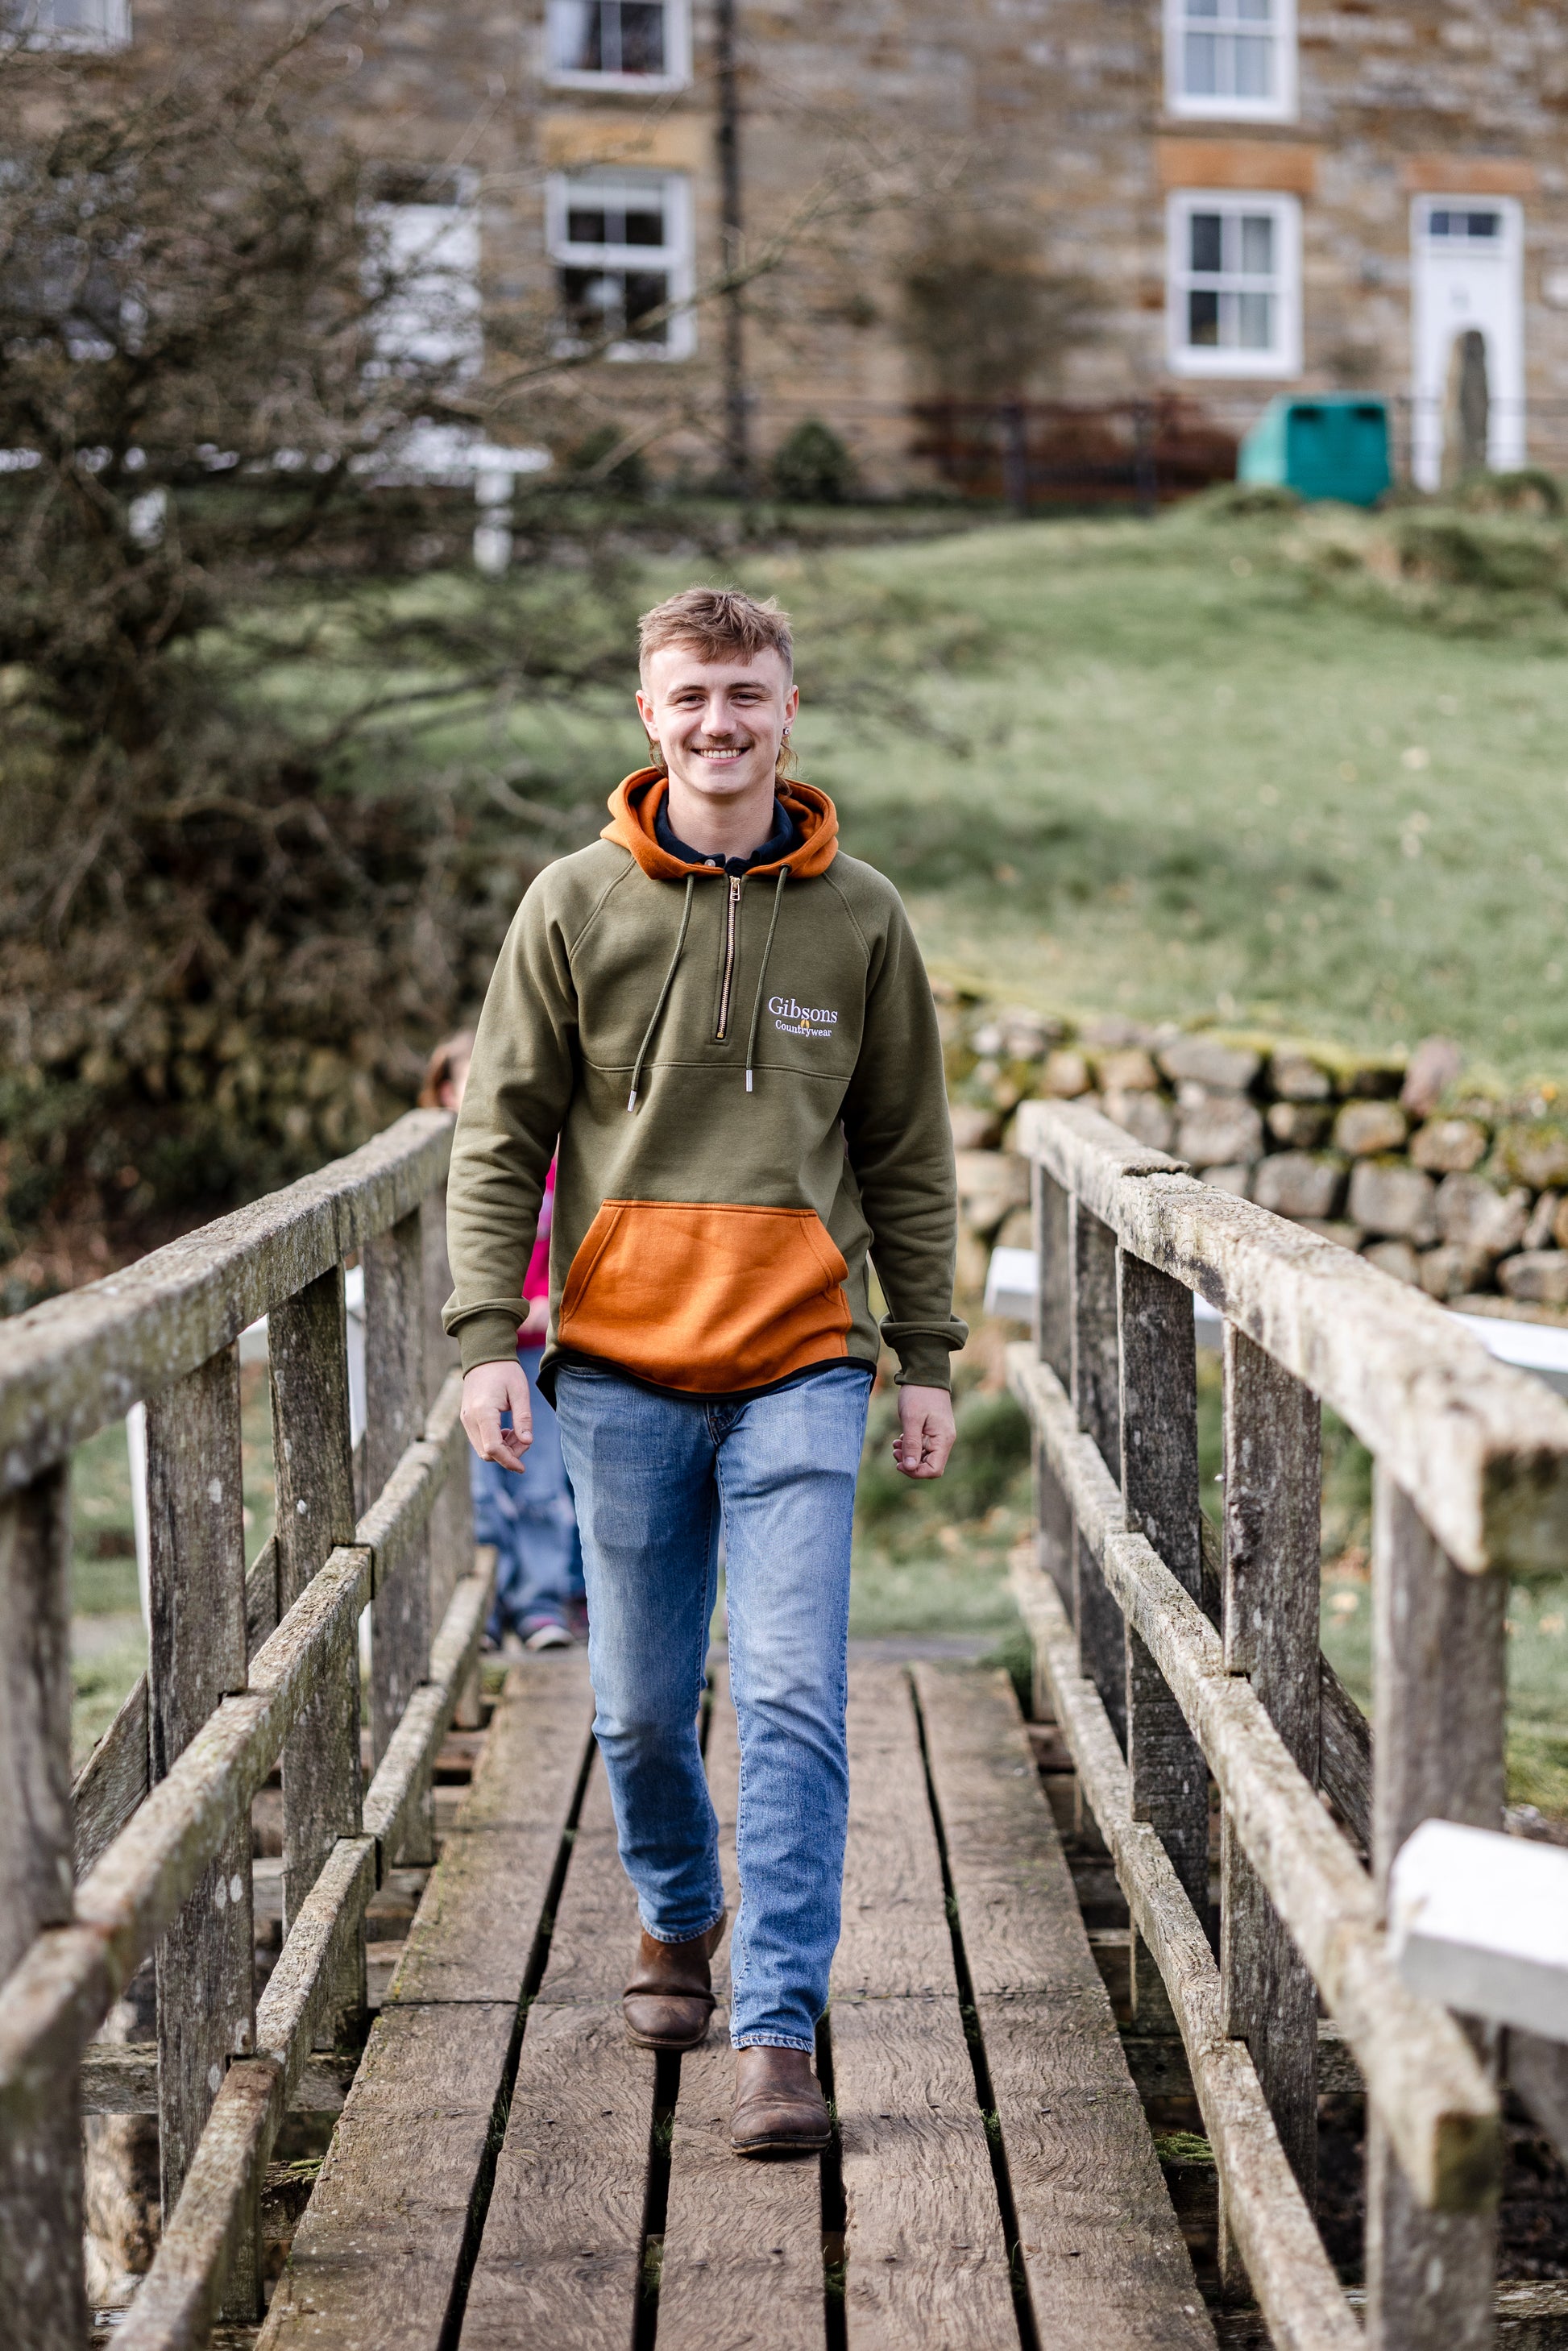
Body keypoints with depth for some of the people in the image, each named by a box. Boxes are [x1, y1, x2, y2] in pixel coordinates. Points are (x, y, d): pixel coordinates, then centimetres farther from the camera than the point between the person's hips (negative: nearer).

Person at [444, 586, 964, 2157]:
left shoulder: (859, 916, 5)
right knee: (641, 1704, 9)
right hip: (619, 1364, 1)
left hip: (800, 1365, 0)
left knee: (794, 1704, -9)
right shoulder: (574, 906, 3)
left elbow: (907, 1154, 11)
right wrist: (487, 1335, -6)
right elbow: (500, 1135, 4)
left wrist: (927, 1356, 8)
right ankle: (677, 1924, 36)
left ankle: (777, 2030, -5)